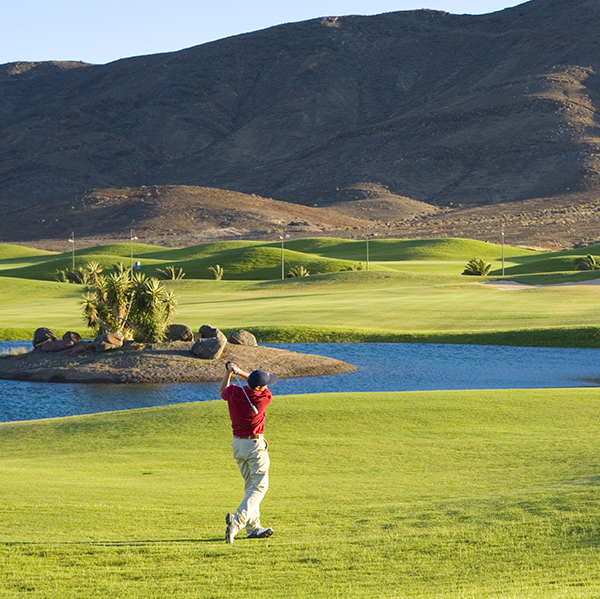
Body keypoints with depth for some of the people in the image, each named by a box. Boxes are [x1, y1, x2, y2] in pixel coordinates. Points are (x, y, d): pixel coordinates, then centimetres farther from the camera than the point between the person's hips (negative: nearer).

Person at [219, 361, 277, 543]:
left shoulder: (233, 392, -8)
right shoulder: (265, 397, -17)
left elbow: (222, 391, 17)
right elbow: (262, 388, 6)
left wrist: (229, 371, 16)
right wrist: (240, 371, 6)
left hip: (237, 444, 6)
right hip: (255, 444, -6)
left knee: (250, 486, 16)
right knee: (260, 486, -3)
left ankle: (253, 527, 18)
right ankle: (238, 520, -23)